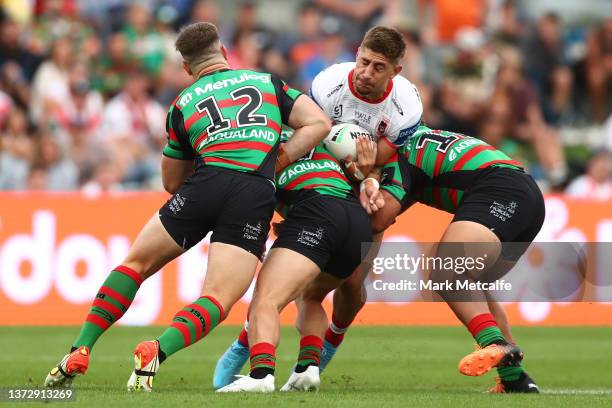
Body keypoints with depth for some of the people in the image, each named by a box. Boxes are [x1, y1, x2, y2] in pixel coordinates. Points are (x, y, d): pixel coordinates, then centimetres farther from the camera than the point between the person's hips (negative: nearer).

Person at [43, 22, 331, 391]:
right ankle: (157, 353, -29)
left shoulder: (182, 105, 22)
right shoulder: (268, 82, 23)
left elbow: (172, 182, 29)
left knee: (136, 263, 17)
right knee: (218, 300, -3)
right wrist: (277, 162, 12)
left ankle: (78, 354, 11)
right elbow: (319, 124, 13)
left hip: (205, 186, 1)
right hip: (256, 197, 0)